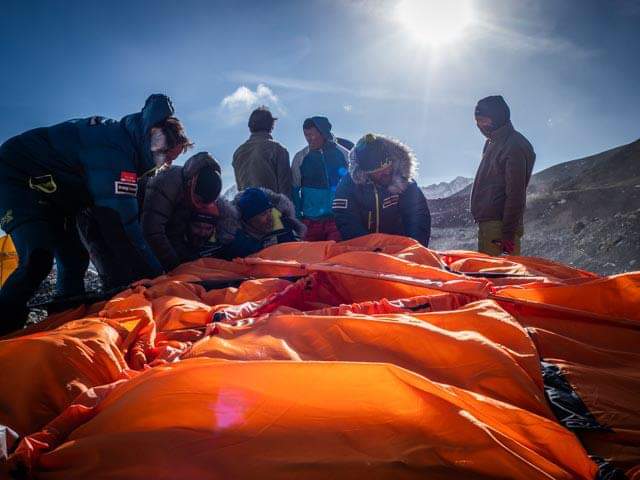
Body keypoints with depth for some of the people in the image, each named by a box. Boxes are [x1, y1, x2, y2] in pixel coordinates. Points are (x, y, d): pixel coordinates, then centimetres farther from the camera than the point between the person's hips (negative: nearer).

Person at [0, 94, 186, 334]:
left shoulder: (127, 143, 0)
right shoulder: (114, 149, -31)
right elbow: (126, 218, -33)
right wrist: (155, 269, -26)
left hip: (56, 192, 10)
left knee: (74, 258, 8)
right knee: (38, 260, -25)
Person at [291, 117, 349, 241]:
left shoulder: (343, 154, 2)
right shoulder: (300, 157, 5)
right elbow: (294, 189, 9)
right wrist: (297, 217, 2)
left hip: (339, 218, -1)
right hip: (310, 221, 1)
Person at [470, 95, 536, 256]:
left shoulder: (514, 146, -13)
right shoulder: (493, 143, 17)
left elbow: (515, 195, -18)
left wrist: (508, 234, -19)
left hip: (500, 226, -10)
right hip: (487, 223, 10)